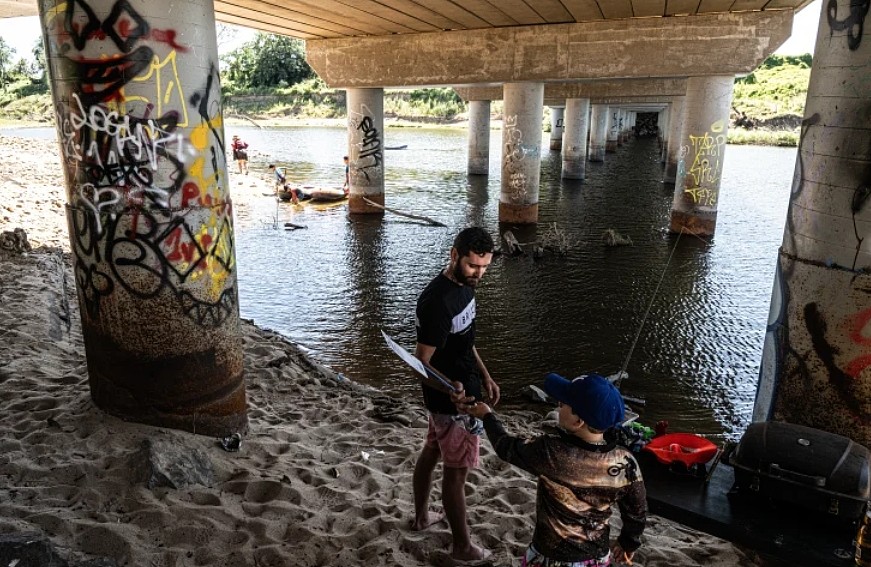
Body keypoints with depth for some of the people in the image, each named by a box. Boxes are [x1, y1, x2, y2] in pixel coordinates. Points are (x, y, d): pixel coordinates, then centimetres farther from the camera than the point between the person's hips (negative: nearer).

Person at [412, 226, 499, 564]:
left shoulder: (464, 286, 2)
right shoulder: (438, 301, -28)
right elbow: (422, 363, -25)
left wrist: (485, 376, 12)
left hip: (462, 391, 9)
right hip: (452, 400, -9)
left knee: (432, 452, 23)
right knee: (457, 471, 6)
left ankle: (421, 517, 43)